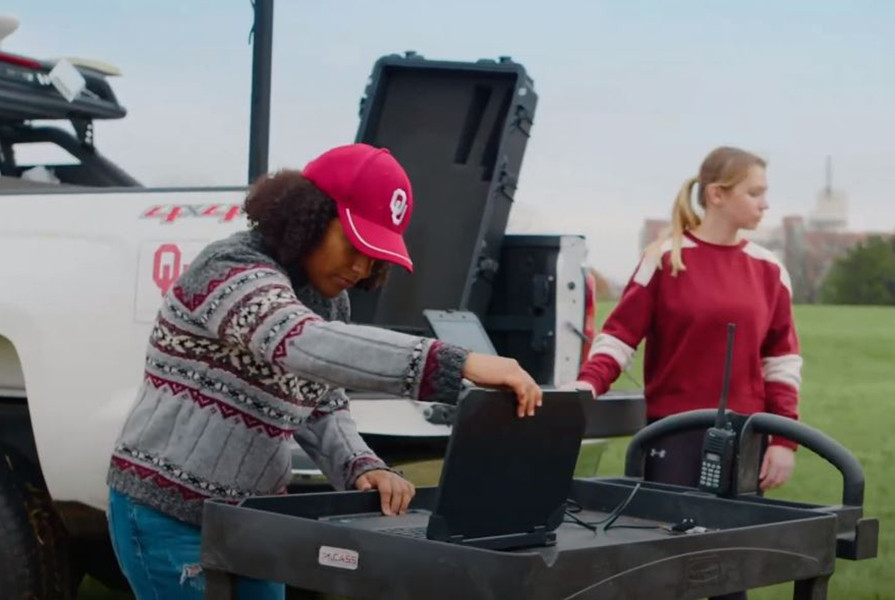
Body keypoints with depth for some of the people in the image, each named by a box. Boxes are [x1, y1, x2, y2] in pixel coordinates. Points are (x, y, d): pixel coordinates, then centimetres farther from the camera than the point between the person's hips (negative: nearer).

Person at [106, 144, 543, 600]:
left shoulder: (328, 300, 6)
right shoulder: (235, 270, -22)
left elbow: (323, 411, 9)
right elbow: (307, 346, -41)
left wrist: (364, 469, -14)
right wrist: (459, 365, -49)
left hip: (248, 519, 8)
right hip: (169, 514, -8)